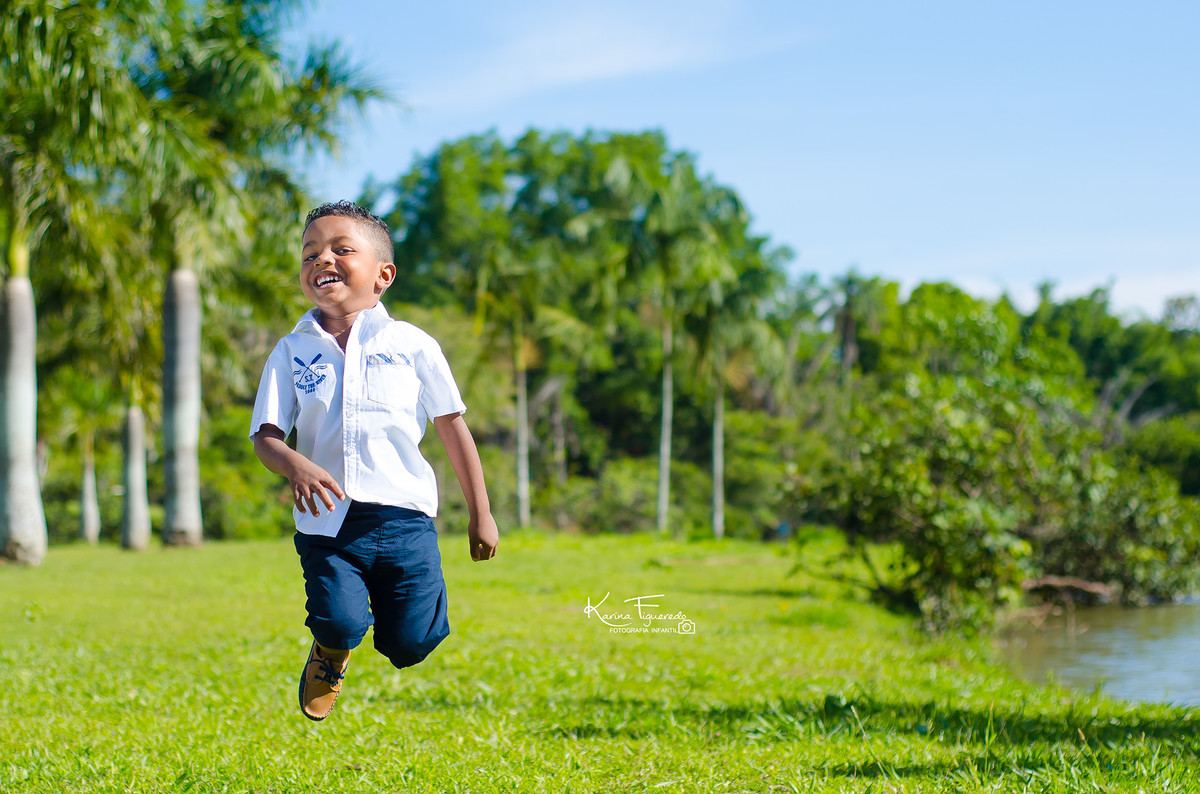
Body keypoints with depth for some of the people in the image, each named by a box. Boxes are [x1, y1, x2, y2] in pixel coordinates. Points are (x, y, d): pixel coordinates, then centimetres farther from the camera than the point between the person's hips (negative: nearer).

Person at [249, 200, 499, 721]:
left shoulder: (411, 344, 3)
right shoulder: (291, 352, 6)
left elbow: (452, 428, 9)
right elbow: (265, 436, 0)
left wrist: (480, 515, 10)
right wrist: (295, 467, -24)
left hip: (403, 517, 0)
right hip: (327, 521, 0)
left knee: (410, 645, -5)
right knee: (340, 623, -20)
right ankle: (331, 656, 19)